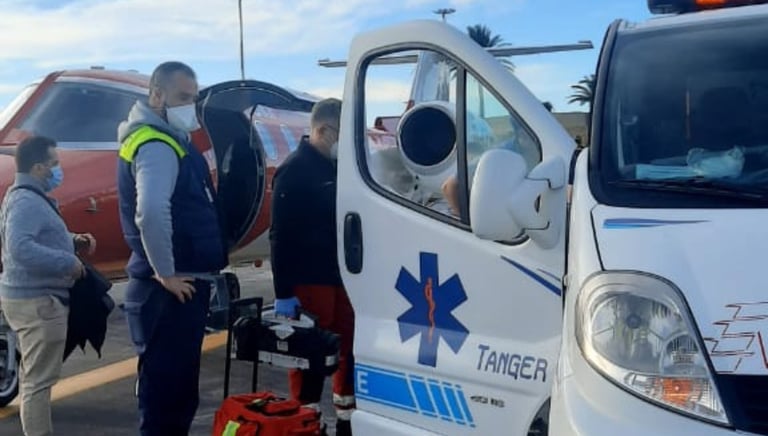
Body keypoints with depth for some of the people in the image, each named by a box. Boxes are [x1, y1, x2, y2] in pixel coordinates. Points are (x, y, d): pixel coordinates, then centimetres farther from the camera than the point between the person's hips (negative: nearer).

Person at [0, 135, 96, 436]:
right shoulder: (25, 201, -19)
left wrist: (73, 242, 10)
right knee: (39, 380, -6)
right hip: (36, 300, -11)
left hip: (34, 298, 11)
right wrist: (69, 262, -28)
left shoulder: (32, 197, 15)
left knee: (35, 377, 20)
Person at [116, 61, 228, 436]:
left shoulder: (169, 140, 16)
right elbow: (151, 214, -33)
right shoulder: (156, 147, -17)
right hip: (169, 291, -10)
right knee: (166, 387, -2)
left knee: (177, 385, 19)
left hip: (183, 285, 10)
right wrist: (165, 274, -22)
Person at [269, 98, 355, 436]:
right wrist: (283, 291, -19)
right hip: (309, 280, -8)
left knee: (351, 347, 14)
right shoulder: (294, 171, -11)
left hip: (340, 276, 8)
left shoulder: (337, 167, 15)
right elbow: (281, 235, -16)